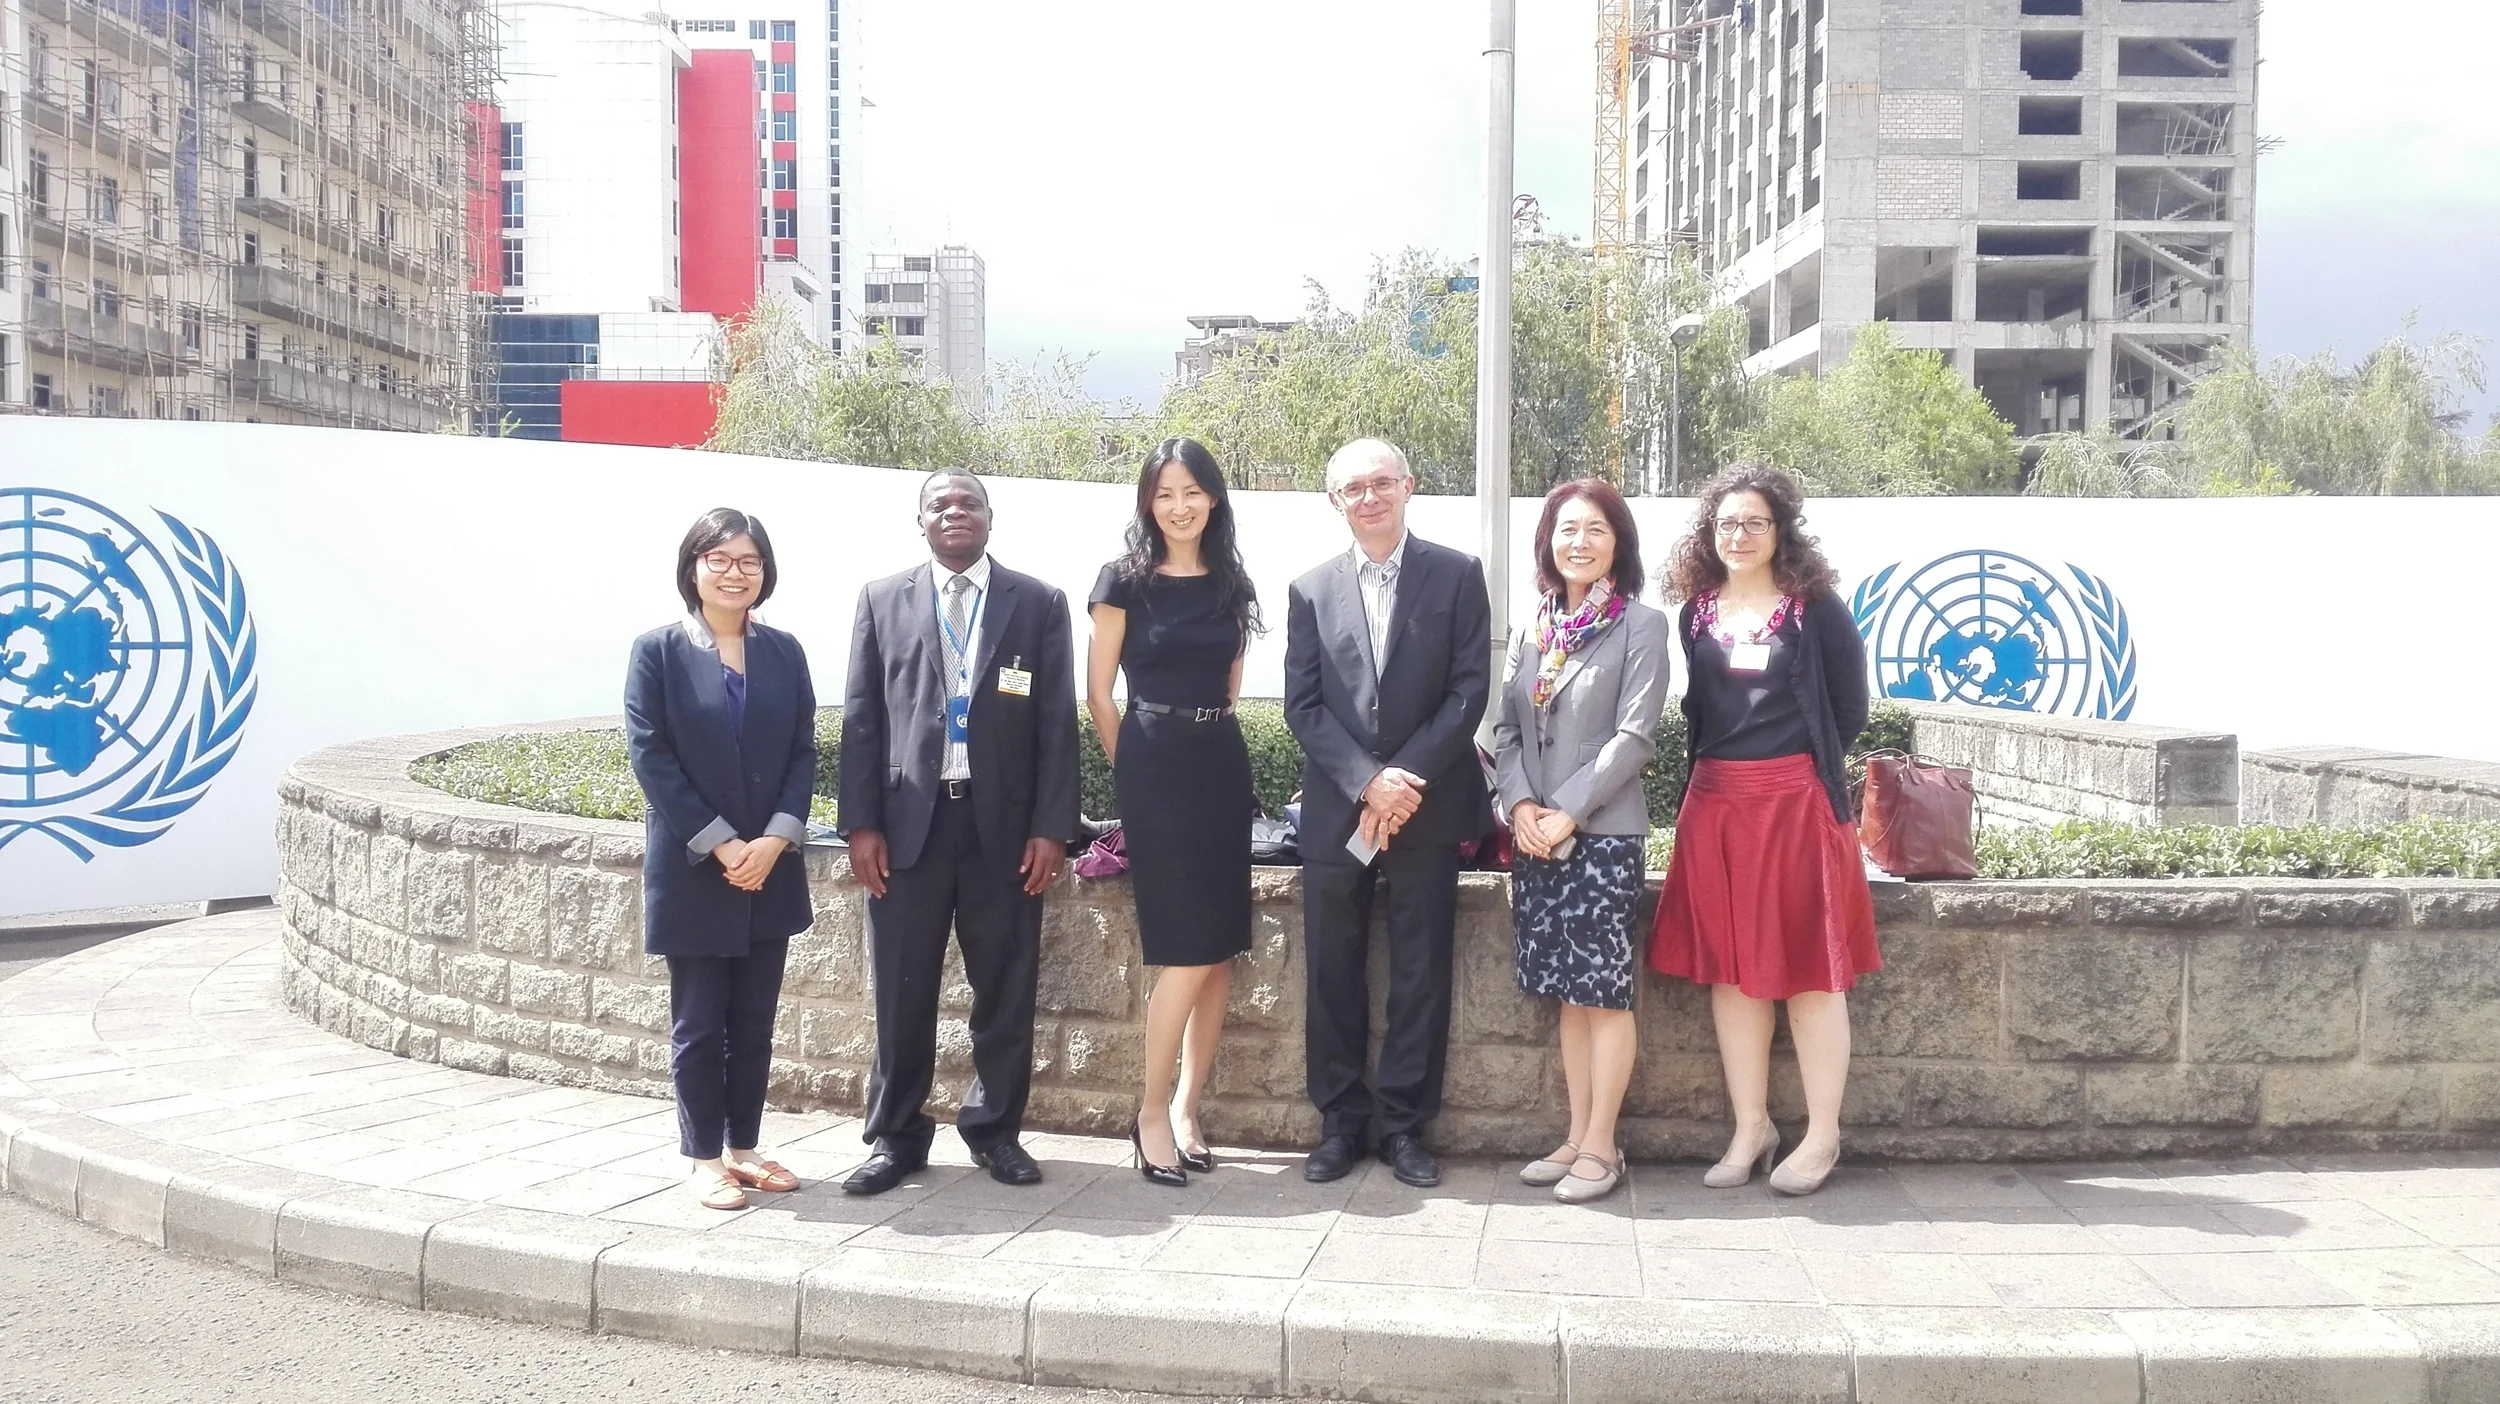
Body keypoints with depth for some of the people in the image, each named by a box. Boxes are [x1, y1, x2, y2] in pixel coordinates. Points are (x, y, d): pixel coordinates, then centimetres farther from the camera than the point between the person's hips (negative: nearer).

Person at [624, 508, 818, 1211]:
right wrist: (722, 845, -14)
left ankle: (744, 1147, 22)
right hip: (692, 870, -3)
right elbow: (651, 759, -9)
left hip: (771, 867, 4)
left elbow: (803, 754, 4)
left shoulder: (783, 652, 6)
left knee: (755, 1019, 10)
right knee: (699, 1022, 5)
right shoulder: (659, 651, -4)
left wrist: (774, 841, -10)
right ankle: (705, 1157, 16)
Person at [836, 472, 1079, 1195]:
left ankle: (995, 1129, 22)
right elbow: (861, 718, 6)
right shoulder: (882, 599, 9)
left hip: (1004, 824, 0)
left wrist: (1052, 828, -5)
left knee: (1005, 987, 7)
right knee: (902, 991, 5)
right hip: (908, 822, 0)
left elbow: (1057, 723, 2)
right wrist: (860, 823, -2)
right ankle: (895, 1136, 18)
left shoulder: (1039, 604, 6)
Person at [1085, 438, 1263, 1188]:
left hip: (1223, 765, 5)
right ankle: (1152, 1112, 6)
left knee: (1221, 953, 4)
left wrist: (1212, 743, 12)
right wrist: (1135, 770, 4)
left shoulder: (1231, 584, 11)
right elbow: (1099, 694, 1)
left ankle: (1187, 1110, 16)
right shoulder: (1125, 581, -2)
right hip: (1155, 769, -5)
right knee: (1188, 953, -9)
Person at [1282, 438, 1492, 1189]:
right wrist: (1366, 782, -12)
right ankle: (1341, 1123, 18)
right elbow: (1302, 707, 2)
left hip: (1426, 809, -1)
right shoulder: (1311, 590, 7)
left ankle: (1405, 1126, 15)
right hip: (1334, 811, 2)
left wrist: (1406, 779, -13)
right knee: (1332, 976, 6)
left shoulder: (1457, 574, 2)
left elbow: (1470, 689, -4)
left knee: (1421, 976, 4)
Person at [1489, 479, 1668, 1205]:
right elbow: (1505, 727, 10)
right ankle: (1577, 1136, 17)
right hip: (1534, 835, 5)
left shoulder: (1640, 625, -3)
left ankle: (1601, 1146, 7)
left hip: (1603, 833, -5)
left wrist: (1567, 812, -15)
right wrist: (1520, 805, -7)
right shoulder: (1534, 627, 13)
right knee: (1567, 991, 10)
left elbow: (1635, 735, -10)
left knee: (1604, 990, -1)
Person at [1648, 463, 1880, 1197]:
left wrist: (1798, 757, 7)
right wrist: (1724, 761, 7)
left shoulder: (1815, 608, -3)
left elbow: (1850, 707, 2)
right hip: (1716, 804, 4)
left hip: (1798, 801, -4)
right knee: (1729, 966, 7)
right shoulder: (1696, 613, 8)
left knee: (1808, 966, 1)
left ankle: (1822, 1135, 11)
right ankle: (1751, 1127, 17)